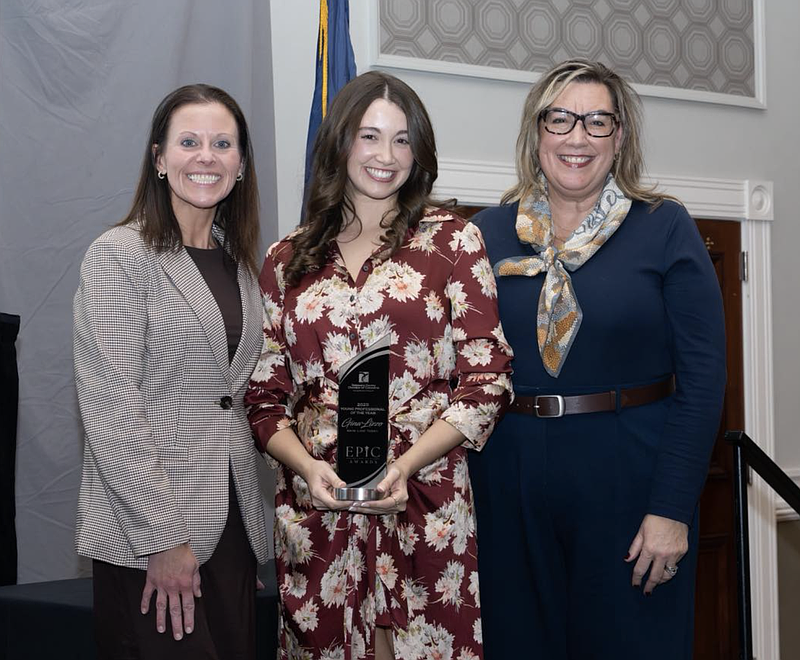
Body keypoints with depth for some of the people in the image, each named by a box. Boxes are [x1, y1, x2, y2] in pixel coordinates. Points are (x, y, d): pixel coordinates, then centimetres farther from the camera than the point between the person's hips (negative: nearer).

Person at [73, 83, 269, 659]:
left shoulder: (239, 262, 12)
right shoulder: (120, 256, -9)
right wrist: (163, 537, -17)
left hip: (232, 525, 6)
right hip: (147, 537, -6)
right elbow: (109, 407, -15)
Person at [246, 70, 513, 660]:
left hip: (423, 500, -2)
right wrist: (307, 466, -9)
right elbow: (265, 395, 10)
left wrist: (405, 465, -13)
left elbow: (486, 382, -1)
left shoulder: (453, 241, 3)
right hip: (316, 503, 2)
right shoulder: (288, 259, 10)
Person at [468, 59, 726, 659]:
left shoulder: (664, 227, -3)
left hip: (628, 476, -2)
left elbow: (702, 374, -7)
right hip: (508, 480, 2)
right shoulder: (490, 233, 4)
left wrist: (673, 508, -12)